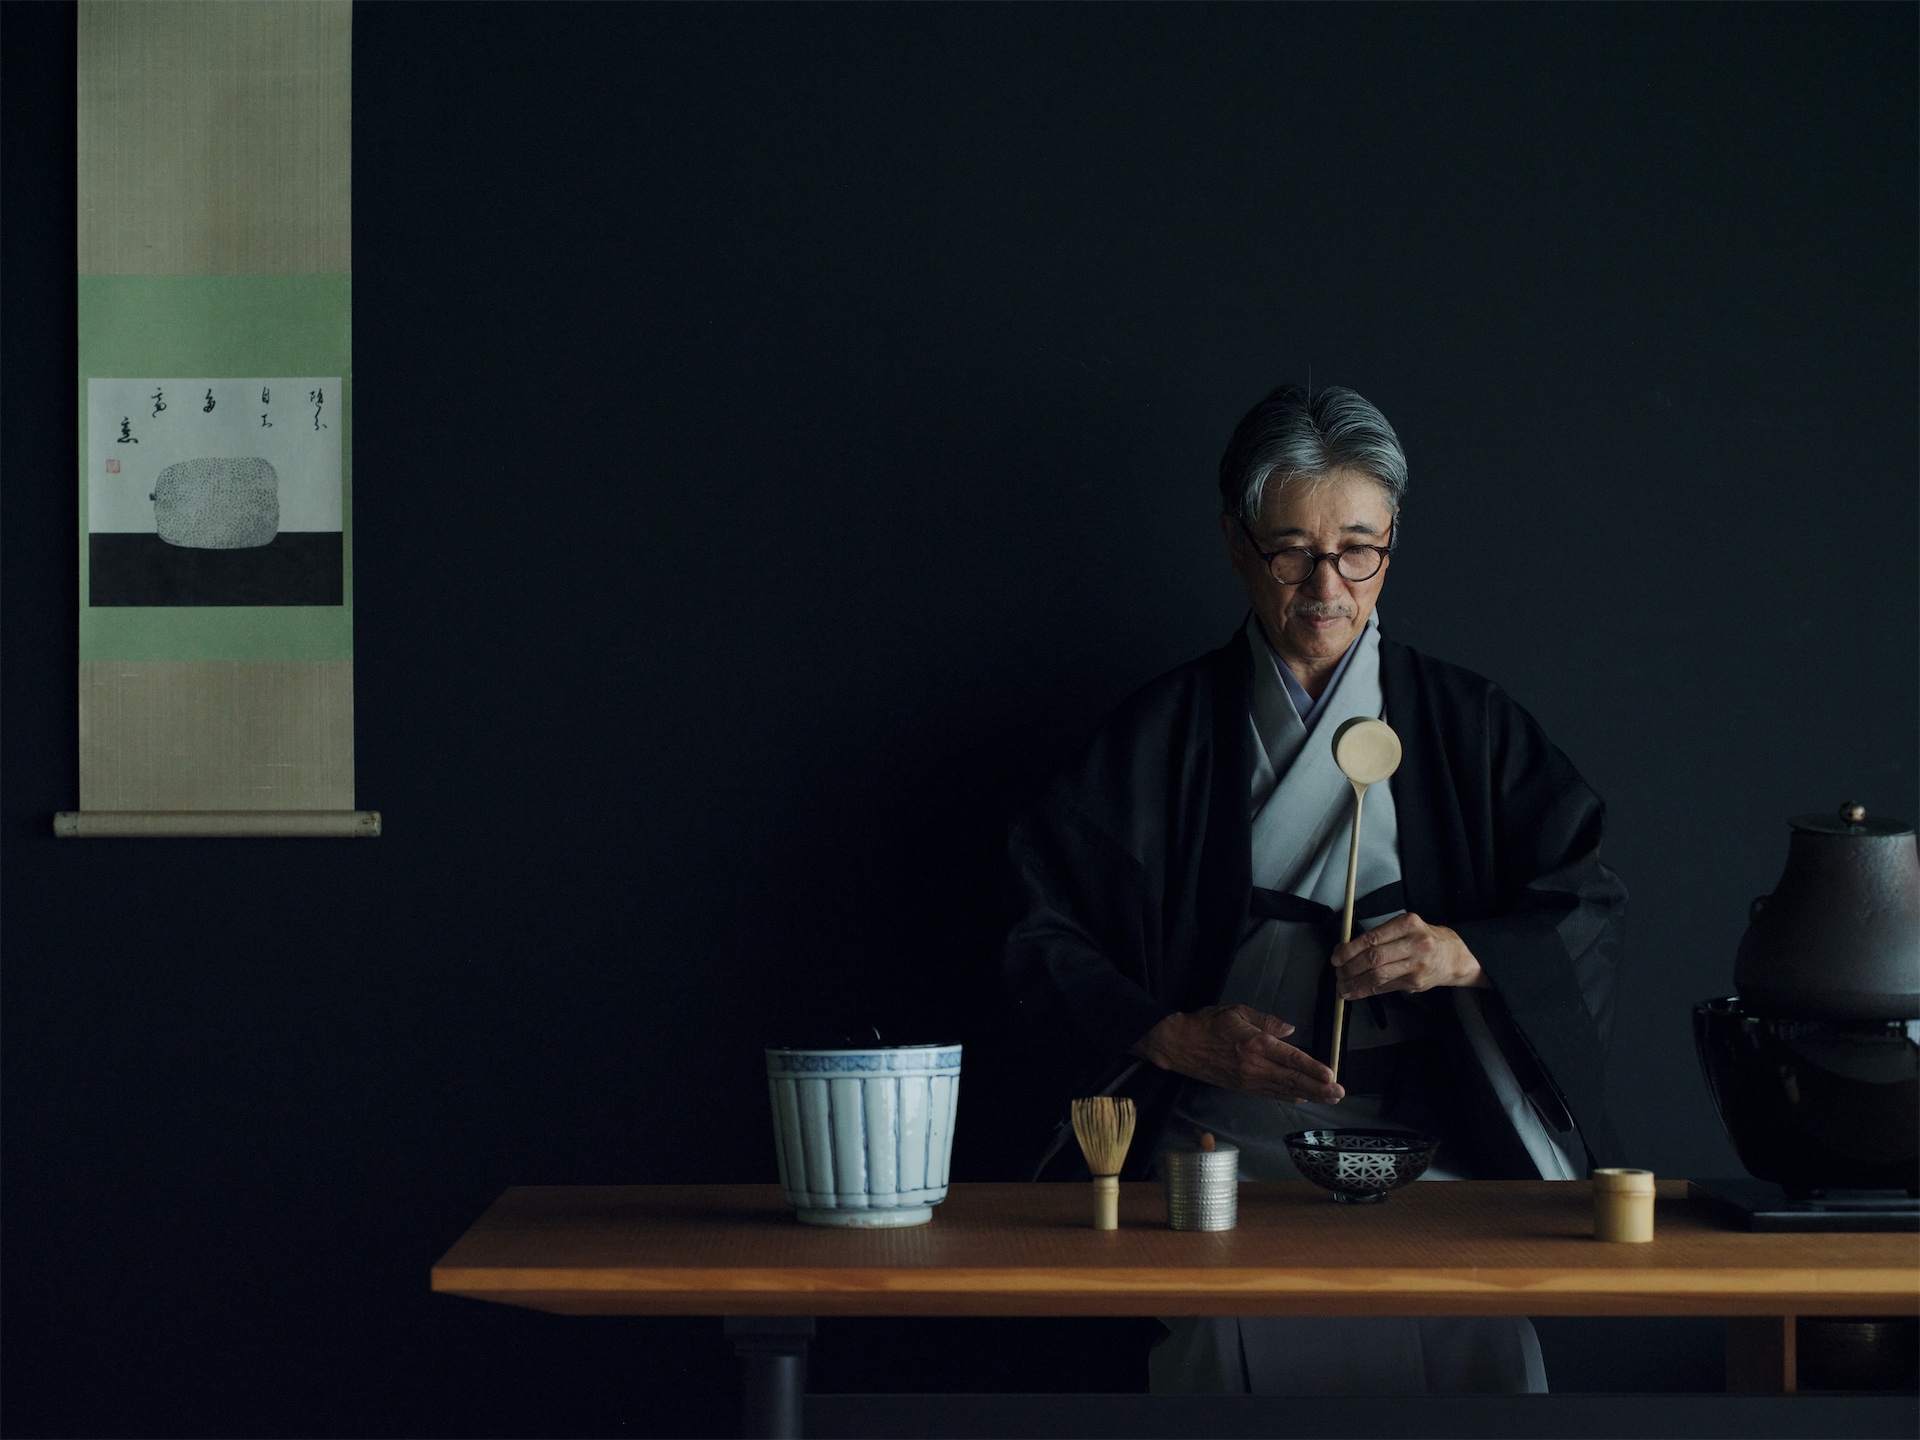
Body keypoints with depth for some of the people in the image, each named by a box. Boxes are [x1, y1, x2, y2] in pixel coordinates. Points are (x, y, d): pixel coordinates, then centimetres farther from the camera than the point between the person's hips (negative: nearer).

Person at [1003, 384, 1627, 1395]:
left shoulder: (1469, 728, 13)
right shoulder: (1163, 735, 11)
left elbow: (1589, 913, 8)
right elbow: (1047, 938, 7)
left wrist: (1470, 955, -12)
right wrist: (1172, 1038, -9)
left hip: (1431, 1151, 1)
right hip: (1221, 1152, 0)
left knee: (1470, 1347, -27)